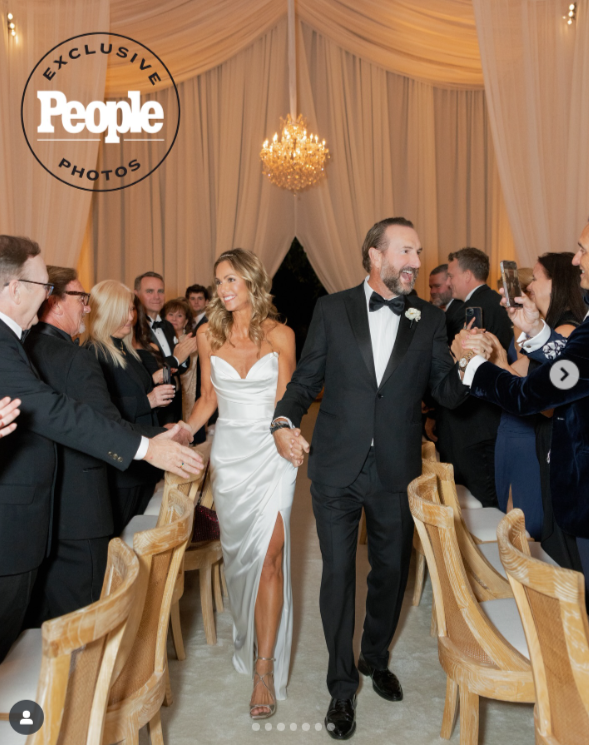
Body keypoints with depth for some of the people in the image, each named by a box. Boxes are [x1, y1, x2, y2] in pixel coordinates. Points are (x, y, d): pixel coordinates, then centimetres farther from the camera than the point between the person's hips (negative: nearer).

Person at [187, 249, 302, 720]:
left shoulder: (280, 335, -5)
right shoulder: (208, 335, 3)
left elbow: (284, 400, -2)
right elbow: (209, 397, 10)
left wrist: (290, 439, -20)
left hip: (272, 452, -3)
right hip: (230, 451, 3)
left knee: (269, 555, -8)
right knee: (238, 551, 13)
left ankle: (265, 669, 1)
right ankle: (246, 631, 37)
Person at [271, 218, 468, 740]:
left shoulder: (430, 320, 3)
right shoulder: (332, 309, 0)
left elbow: (448, 395, 0)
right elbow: (307, 378, 3)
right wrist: (285, 420, -15)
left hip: (396, 471, 2)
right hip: (337, 467, -1)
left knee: (392, 571, 17)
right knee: (338, 573, 6)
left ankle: (376, 659, 44)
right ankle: (342, 686, 27)